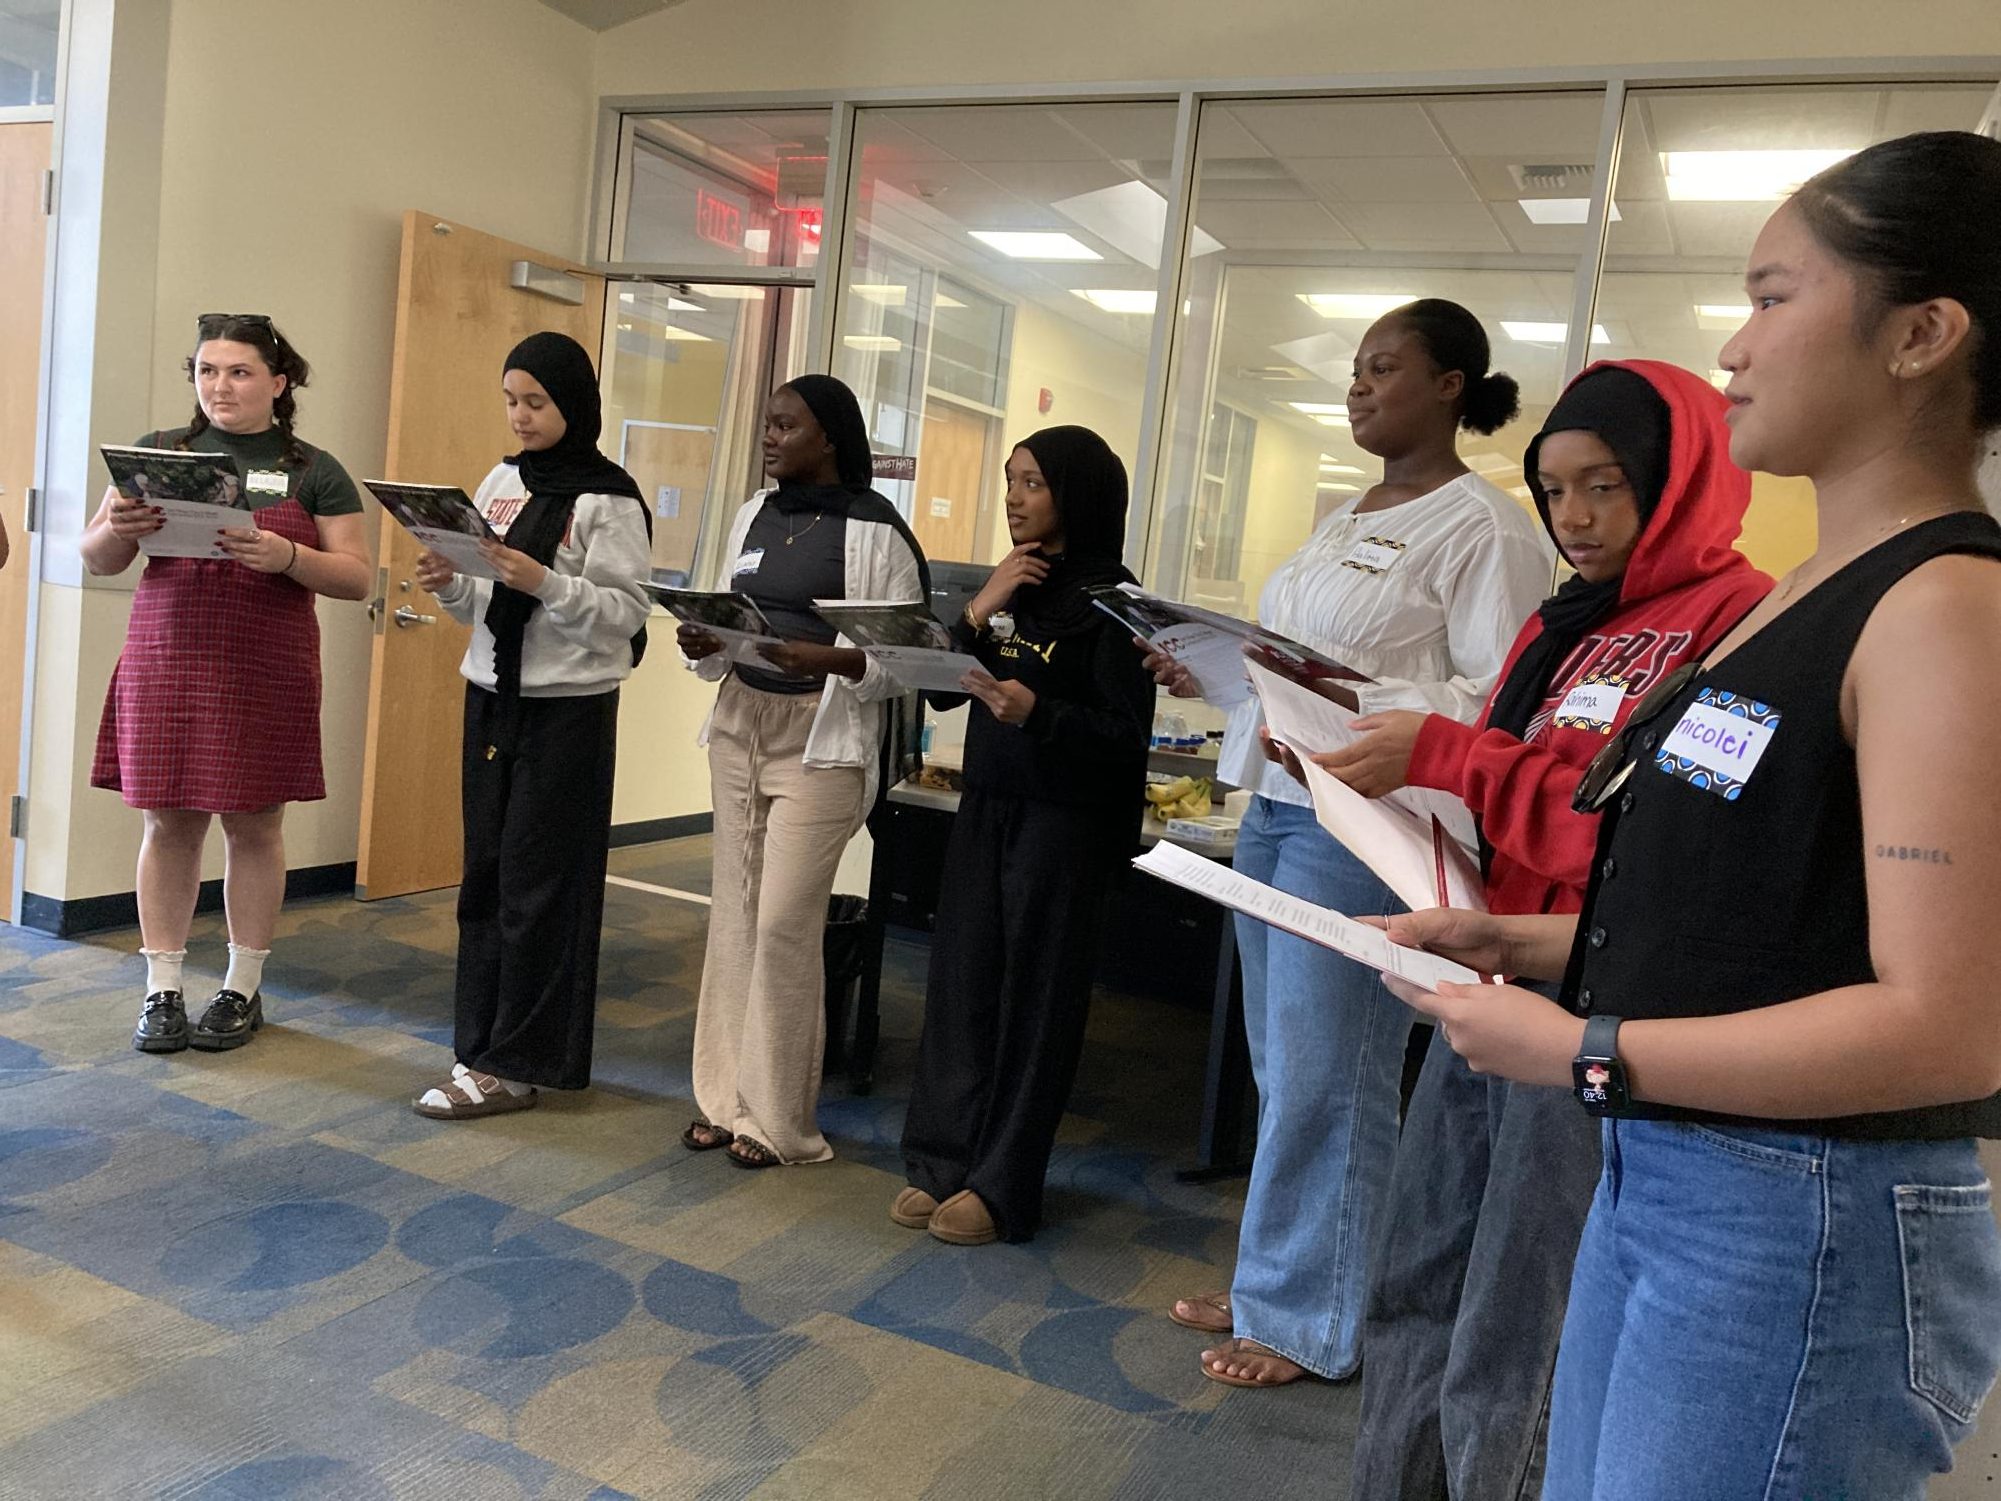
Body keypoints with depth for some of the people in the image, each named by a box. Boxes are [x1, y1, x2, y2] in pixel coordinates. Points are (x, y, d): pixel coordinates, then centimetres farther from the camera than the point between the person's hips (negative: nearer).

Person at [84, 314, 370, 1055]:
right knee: (169, 822, 4)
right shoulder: (158, 453, 8)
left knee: (254, 824, 4)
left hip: (267, 674, -2)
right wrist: (116, 529, -13)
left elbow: (357, 577, -1)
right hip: (165, 666, 2)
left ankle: (243, 989, 17)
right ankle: (161, 990, 16)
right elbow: (96, 560, 10)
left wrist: (288, 557, -19)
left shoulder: (314, 473, 3)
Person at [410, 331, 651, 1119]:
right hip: (491, 698, 6)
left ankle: (514, 1065, 7)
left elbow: (626, 613, -14)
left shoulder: (609, 500, -8)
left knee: (538, 883, -2)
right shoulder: (501, 482, 11)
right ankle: (483, 1045, 19)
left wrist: (544, 583, -25)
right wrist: (448, 585, -5)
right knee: (484, 874, 8)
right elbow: (485, 605, 15)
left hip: (568, 709, -6)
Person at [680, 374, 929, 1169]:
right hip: (739, 725, 6)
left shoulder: (874, 530, -8)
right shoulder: (755, 514, 11)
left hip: (822, 739, -6)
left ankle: (779, 1118, 9)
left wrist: (825, 659, -24)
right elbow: (726, 629, 16)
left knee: (784, 921, -5)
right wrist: (703, 644, -6)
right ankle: (727, 1096, 20)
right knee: (734, 914, 8)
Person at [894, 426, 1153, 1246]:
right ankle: (943, 1162, 20)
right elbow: (940, 690, 6)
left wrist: (1036, 710, -27)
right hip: (987, 805, 6)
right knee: (961, 978, 7)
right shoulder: (1008, 585, 10)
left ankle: (1001, 1185, 14)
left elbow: (1126, 734, -13)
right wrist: (979, 609, -7)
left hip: (1065, 822, -6)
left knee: (1034, 995, 2)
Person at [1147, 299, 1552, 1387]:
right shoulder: (1344, 521, 19)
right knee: (1278, 1066, 14)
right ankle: (1273, 1283, 29)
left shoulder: (1482, 527, -9)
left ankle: (1308, 1318, 16)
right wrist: (1211, 675, 7)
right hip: (1274, 805, 9)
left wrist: (1352, 705, -26)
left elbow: (1497, 703, -16)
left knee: (1321, 1076, -1)